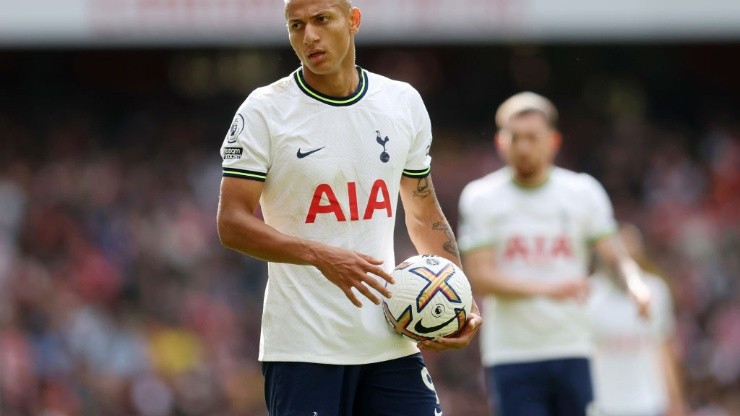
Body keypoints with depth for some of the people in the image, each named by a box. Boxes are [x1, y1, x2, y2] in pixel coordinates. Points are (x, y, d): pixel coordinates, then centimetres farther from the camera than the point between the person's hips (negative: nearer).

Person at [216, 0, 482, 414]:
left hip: (392, 344, 4)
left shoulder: (405, 103, 8)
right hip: (303, 346, -4)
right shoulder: (264, 111, -5)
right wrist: (320, 256, -23)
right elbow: (232, 223, -9)